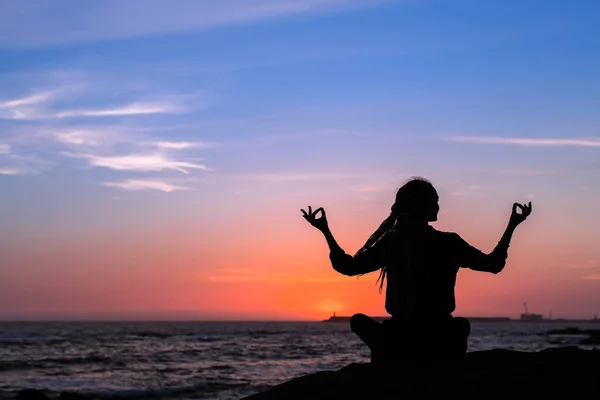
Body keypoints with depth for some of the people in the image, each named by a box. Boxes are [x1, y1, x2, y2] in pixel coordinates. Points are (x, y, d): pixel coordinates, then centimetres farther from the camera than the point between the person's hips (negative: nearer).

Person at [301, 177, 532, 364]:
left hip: (399, 344, 0)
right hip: (443, 345, 0)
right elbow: (494, 264, 7)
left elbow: (347, 266, 7)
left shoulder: (389, 242, -4)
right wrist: (512, 226, 18)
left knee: (359, 321, 29)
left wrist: (325, 230, 17)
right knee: (461, 325, 36)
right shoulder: (449, 243, -6)